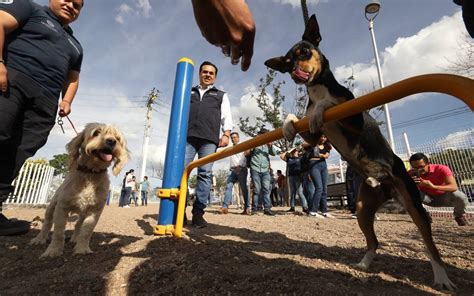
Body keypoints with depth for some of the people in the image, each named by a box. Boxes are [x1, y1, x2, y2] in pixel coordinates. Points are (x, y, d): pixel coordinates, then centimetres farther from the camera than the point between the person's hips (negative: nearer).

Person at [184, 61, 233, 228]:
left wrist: (226, 134, -5)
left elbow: (226, 117, 13)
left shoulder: (221, 95, 25)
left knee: (205, 174, -9)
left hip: (209, 138, -1)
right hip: (187, 136, 2)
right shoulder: (189, 93, 29)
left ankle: (198, 213, -6)